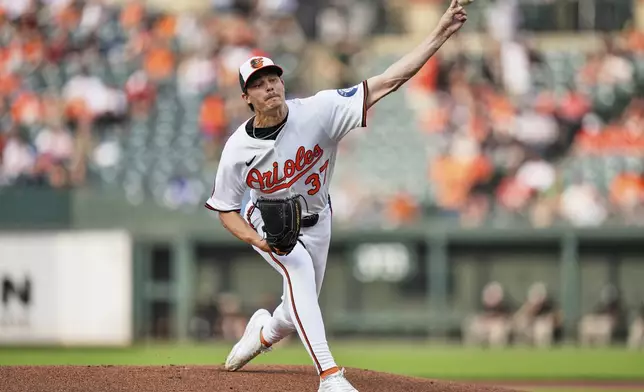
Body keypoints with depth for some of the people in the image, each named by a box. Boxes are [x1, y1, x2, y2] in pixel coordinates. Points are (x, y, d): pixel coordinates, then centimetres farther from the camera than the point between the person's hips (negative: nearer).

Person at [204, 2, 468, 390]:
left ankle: (265, 332, 51)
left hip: (315, 222, 2)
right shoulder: (238, 149, -24)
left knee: (300, 309, 12)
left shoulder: (317, 111, -27)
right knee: (299, 271, -31)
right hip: (266, 224, -2)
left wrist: (441, 33, -41)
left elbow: (387, 81, -33)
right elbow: (225, 208, -10)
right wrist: (256, 240, -30)